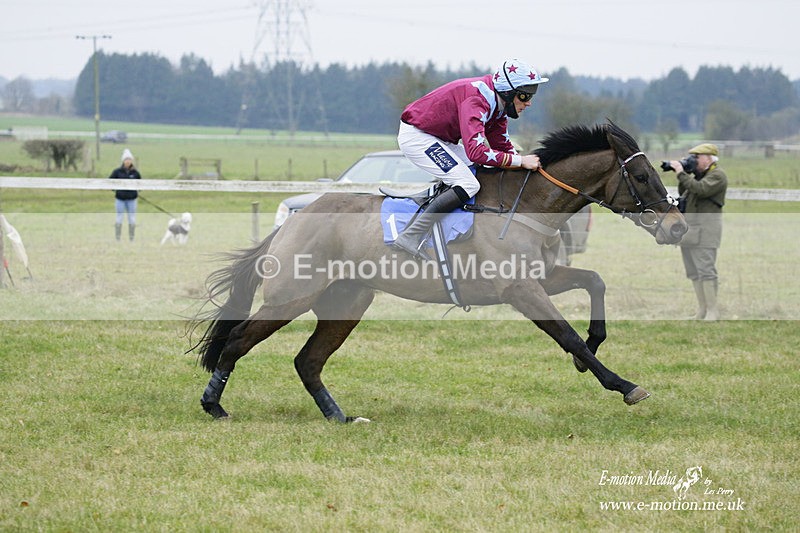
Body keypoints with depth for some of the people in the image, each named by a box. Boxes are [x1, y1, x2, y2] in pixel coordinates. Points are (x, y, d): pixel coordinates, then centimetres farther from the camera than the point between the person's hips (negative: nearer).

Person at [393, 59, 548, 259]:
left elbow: (502, 145, 9)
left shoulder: (498, 102, 1)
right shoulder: (476, 100, -29)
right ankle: (410, 237, -23)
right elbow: (477, 151, -39)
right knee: (468, 185, -19)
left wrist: (527, 162, -7)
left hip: (439, 140, 10)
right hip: (415, 136, -10)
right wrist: (520, 161, -33)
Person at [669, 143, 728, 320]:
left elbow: (700, 189, -22)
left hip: (704, 228, -10)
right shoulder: (698, 175, 21)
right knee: (694, 272, 9)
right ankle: (702, 309, 12)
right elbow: (683, 193, 23)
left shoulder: (717, 175, -7)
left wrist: (681, 173, -16)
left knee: (706, 270, -12)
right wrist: (682, 174, 10)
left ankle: (712, 311, -11)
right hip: (688, 229, 10)